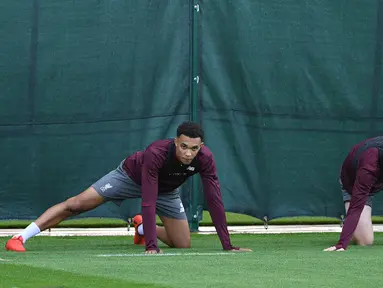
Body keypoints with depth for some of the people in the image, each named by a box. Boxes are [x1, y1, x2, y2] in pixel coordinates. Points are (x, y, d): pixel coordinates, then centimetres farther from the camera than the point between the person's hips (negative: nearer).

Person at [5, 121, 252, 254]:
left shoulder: (205, 159, -33)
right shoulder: (157, 153, -43)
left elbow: (214, 200, -29)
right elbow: (148, 201, -45)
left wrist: (227, 245, -32)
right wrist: (152, 246, -50)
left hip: (167, 190, 4)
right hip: (131, 176, -4)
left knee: (183, 245, 0)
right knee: (77, 204, -13)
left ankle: (142, 227, 29)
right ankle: (21, 237, -9)